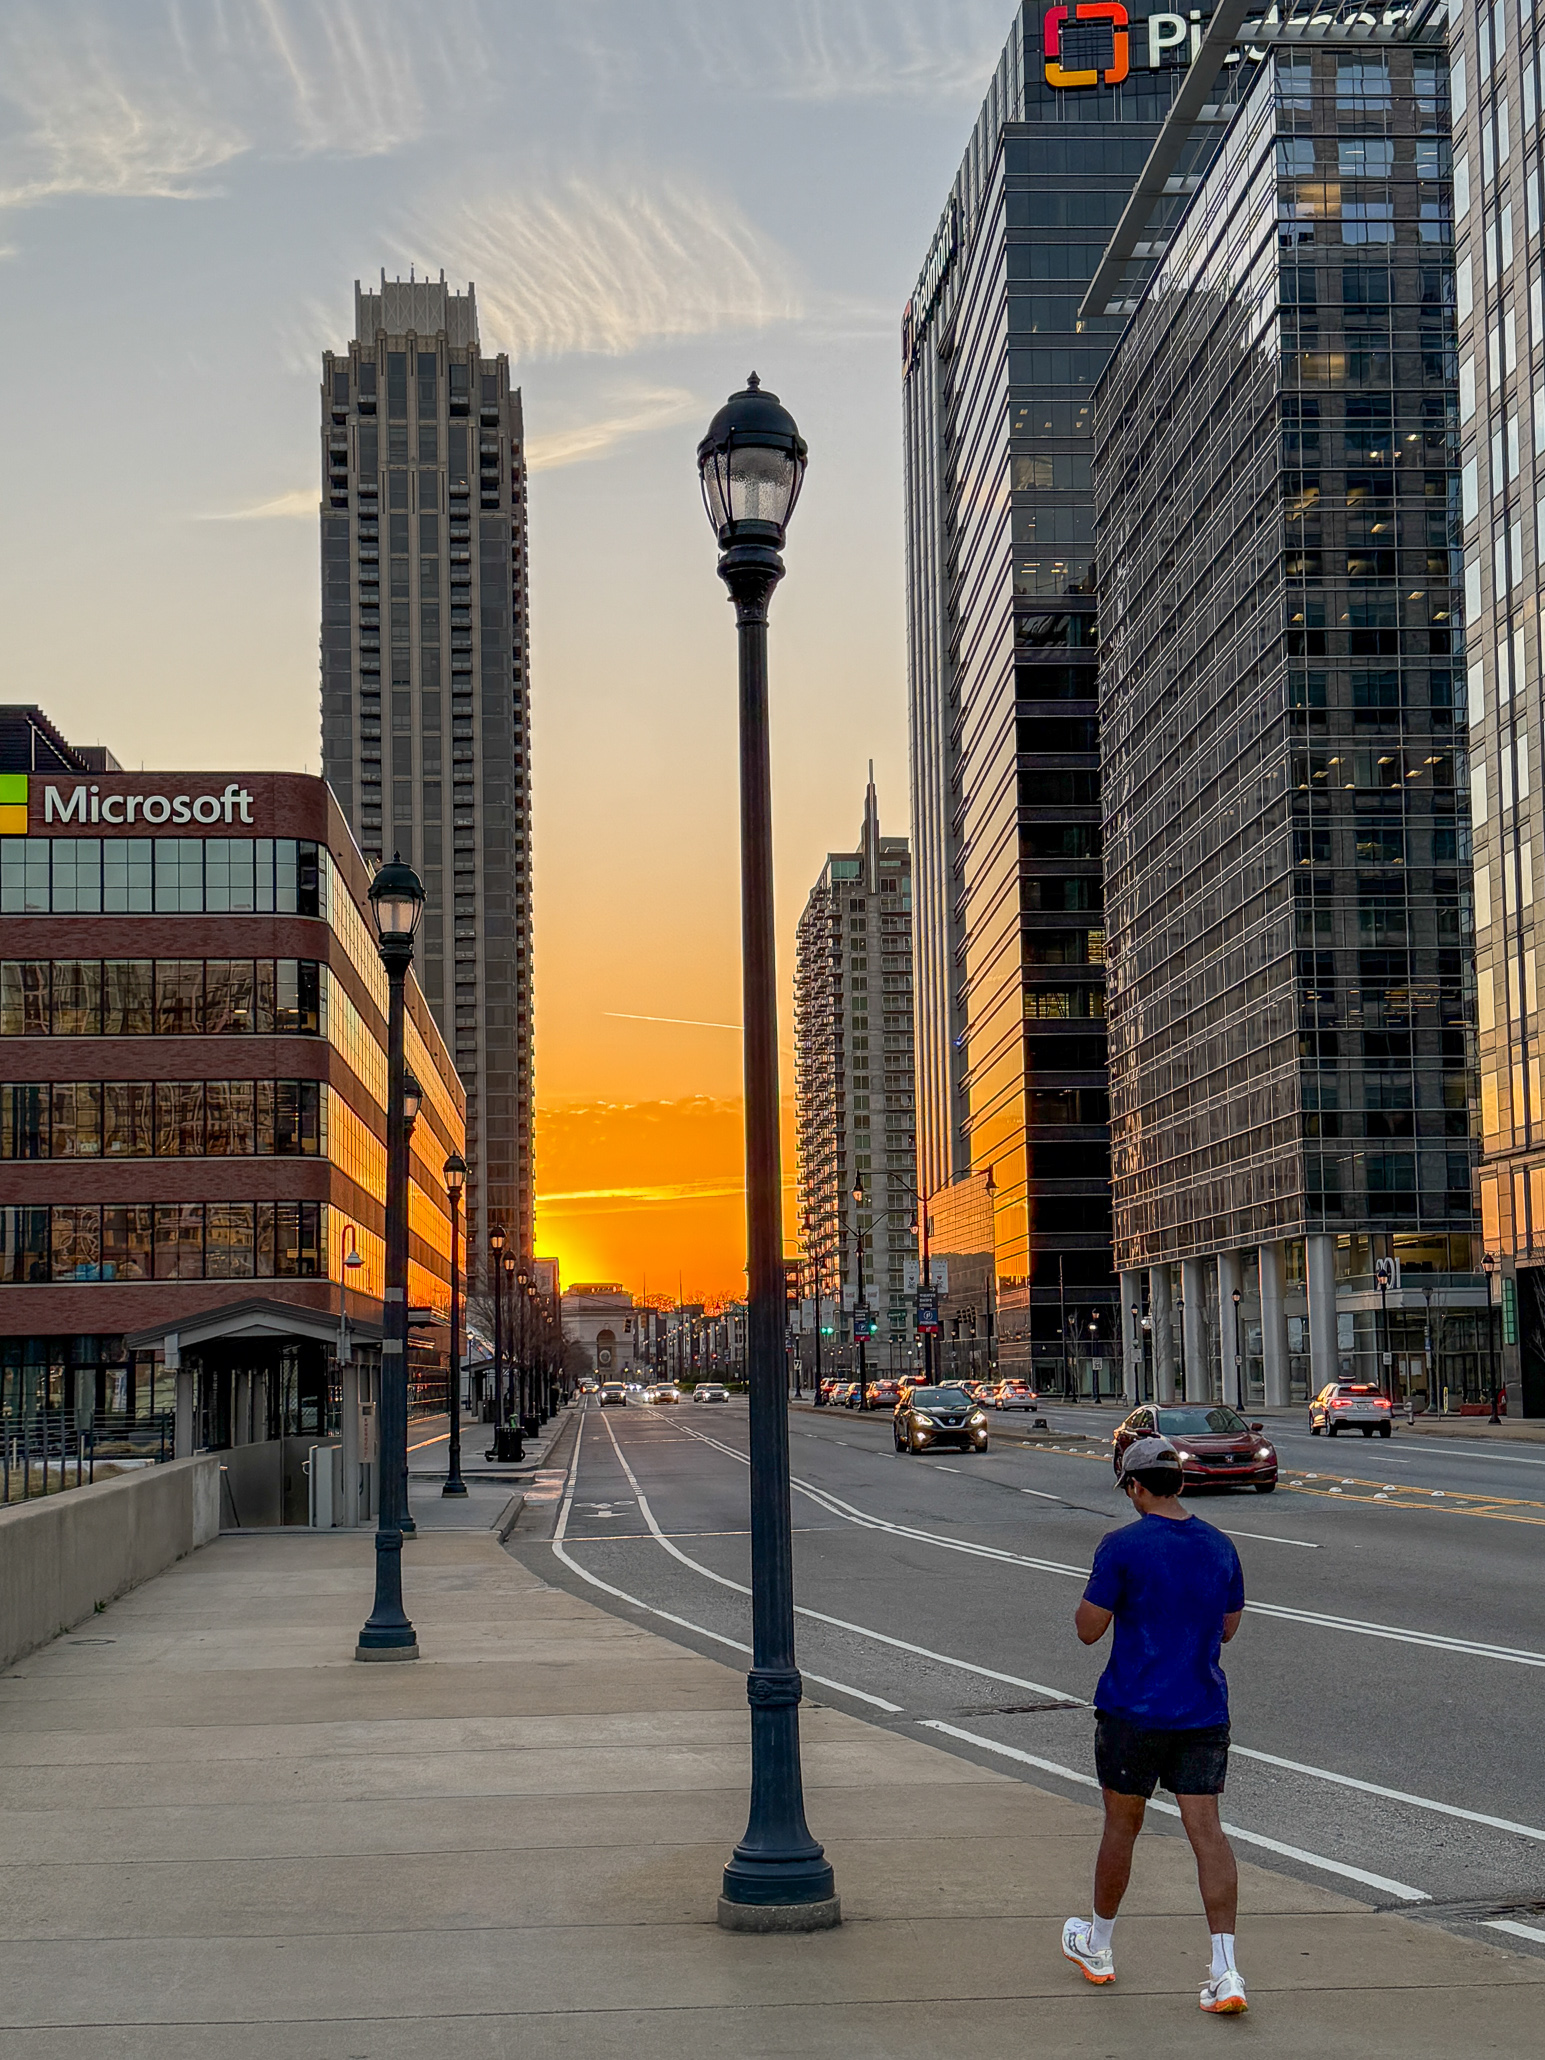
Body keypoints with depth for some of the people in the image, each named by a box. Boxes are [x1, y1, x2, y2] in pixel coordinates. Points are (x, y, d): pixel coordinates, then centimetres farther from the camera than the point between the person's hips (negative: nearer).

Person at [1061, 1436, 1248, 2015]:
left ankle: (1097, 1947, 31)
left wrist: (1094, 1597, 9)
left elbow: (1089, 1630, -10)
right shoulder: (1220, 1546, 4)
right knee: (1206, 1831, 0)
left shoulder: (1122, 1547, -13)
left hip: (1134, 1711, -3)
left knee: (1121, 1826, 13)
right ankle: (1225, 1973, -10)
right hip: (1205, 1712, 4)